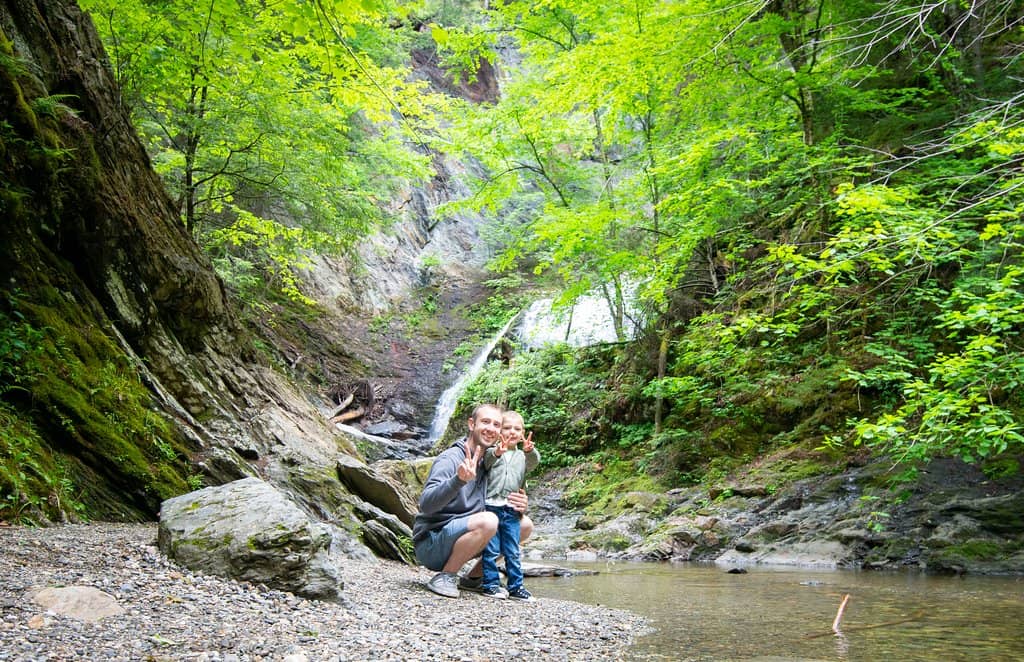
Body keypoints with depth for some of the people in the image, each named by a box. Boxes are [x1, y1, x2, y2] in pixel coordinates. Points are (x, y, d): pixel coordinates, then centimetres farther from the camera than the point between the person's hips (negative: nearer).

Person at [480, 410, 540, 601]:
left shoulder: (523, 456, 15)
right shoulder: (492, 452, 4)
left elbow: (533, 462, -7)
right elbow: (486, 460, -18)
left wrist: (529, 451, -31)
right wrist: (496, 452, -42)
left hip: (512, 510, 3)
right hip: (491, 505, -3)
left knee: (512, 552, 8)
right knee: (491, 550, -1)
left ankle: (516, 586, 14)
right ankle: (491, 583, 8)